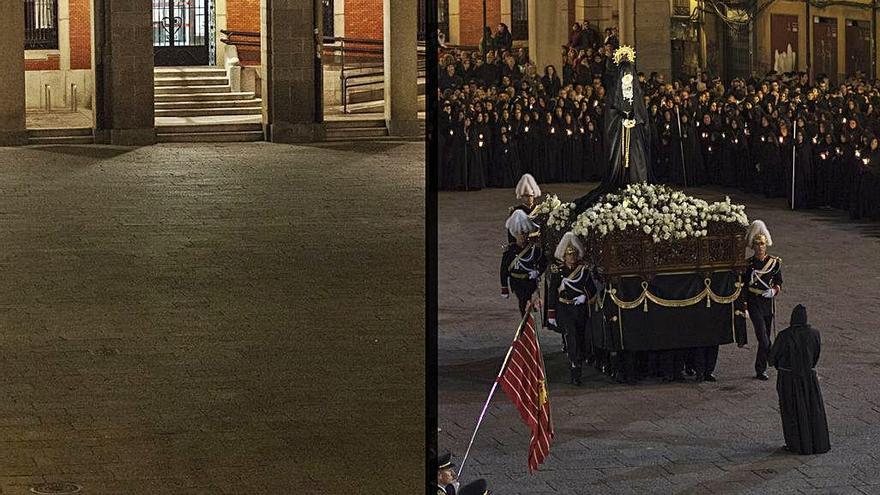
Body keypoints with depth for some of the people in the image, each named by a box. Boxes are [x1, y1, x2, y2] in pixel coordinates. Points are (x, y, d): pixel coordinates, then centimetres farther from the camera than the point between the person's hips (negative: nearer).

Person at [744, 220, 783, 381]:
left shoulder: (775, 262, 4)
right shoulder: (748, 264, -2)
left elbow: (779, 283, 8)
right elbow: (743, 287, 1)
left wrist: (774, 290, -15)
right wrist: (744, 307, -5)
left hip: (769, 303, 3)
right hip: (755, 304, -3)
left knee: (765, 338, 10)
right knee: (764, 339, -14)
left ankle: (760, 369, 22)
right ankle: (761, 369, -8)